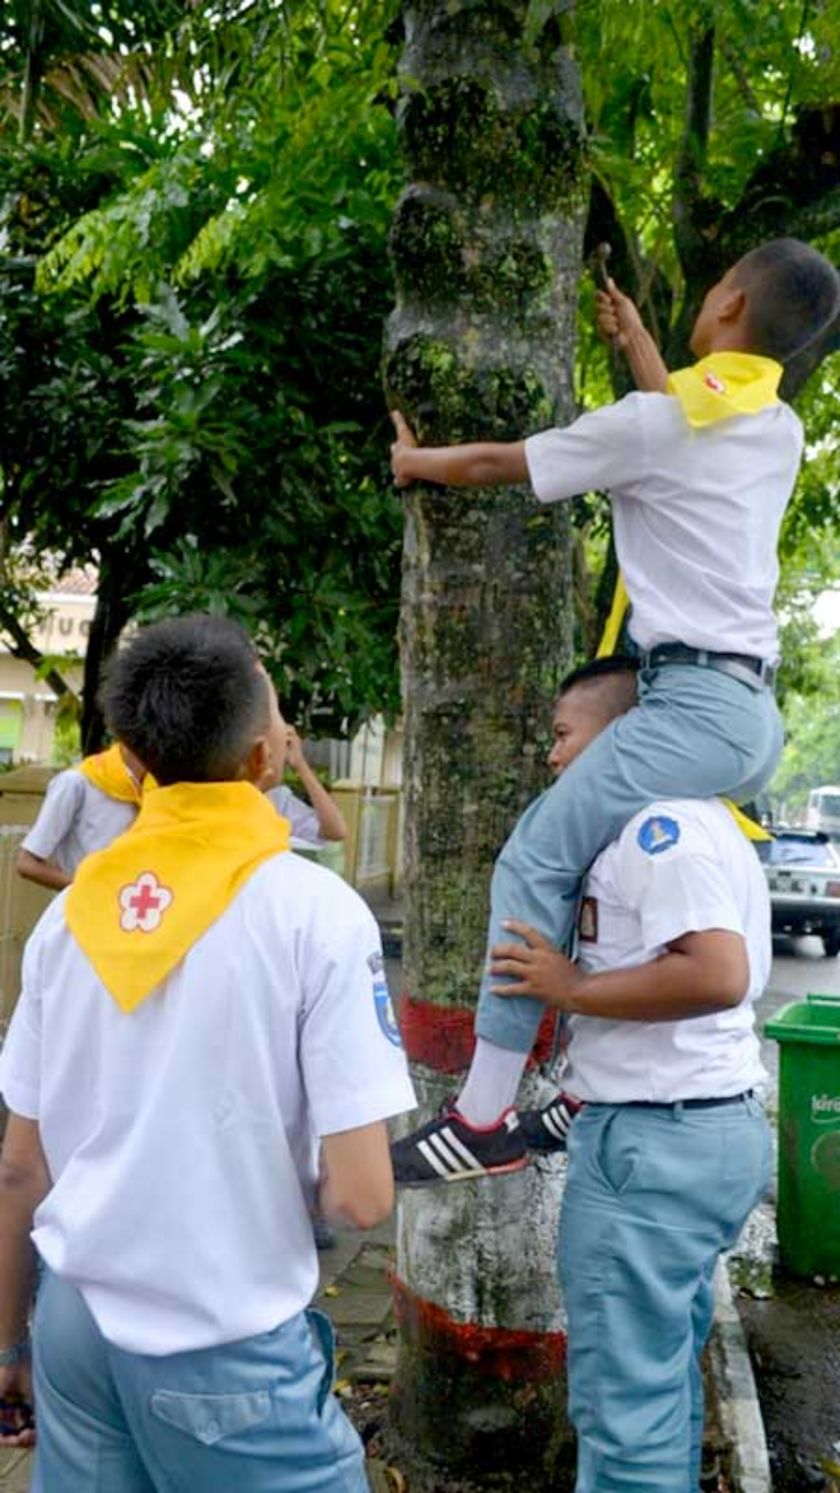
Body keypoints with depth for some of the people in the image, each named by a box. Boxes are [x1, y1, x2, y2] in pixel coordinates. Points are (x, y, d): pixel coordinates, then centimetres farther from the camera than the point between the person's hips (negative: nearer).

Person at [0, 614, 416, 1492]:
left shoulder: (74, 908, -3)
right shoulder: (316, 909, -16)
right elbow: (360, 1196, -18)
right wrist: (313, 1186, 4)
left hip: (76, 1319, 5)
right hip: (222, 1348, -4)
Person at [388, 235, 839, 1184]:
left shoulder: (654, 422, -7)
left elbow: (497, 464, 3)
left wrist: (415, 460, 22)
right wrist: (635, 339, 50)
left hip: (696, 703, -9)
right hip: (755, 712, 9)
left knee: (536, 866, -10)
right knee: (614, 865, 19)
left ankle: (484, 1119, -11)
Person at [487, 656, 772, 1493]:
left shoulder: (660, 822, -17)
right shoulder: (696, 821, 16)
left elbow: (717, 975, -29)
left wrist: (572, 989, -19)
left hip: (653, 1139, -11)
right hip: (710, 1126, 11)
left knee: (625, 1399, 2)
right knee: (664, 1376, 23)